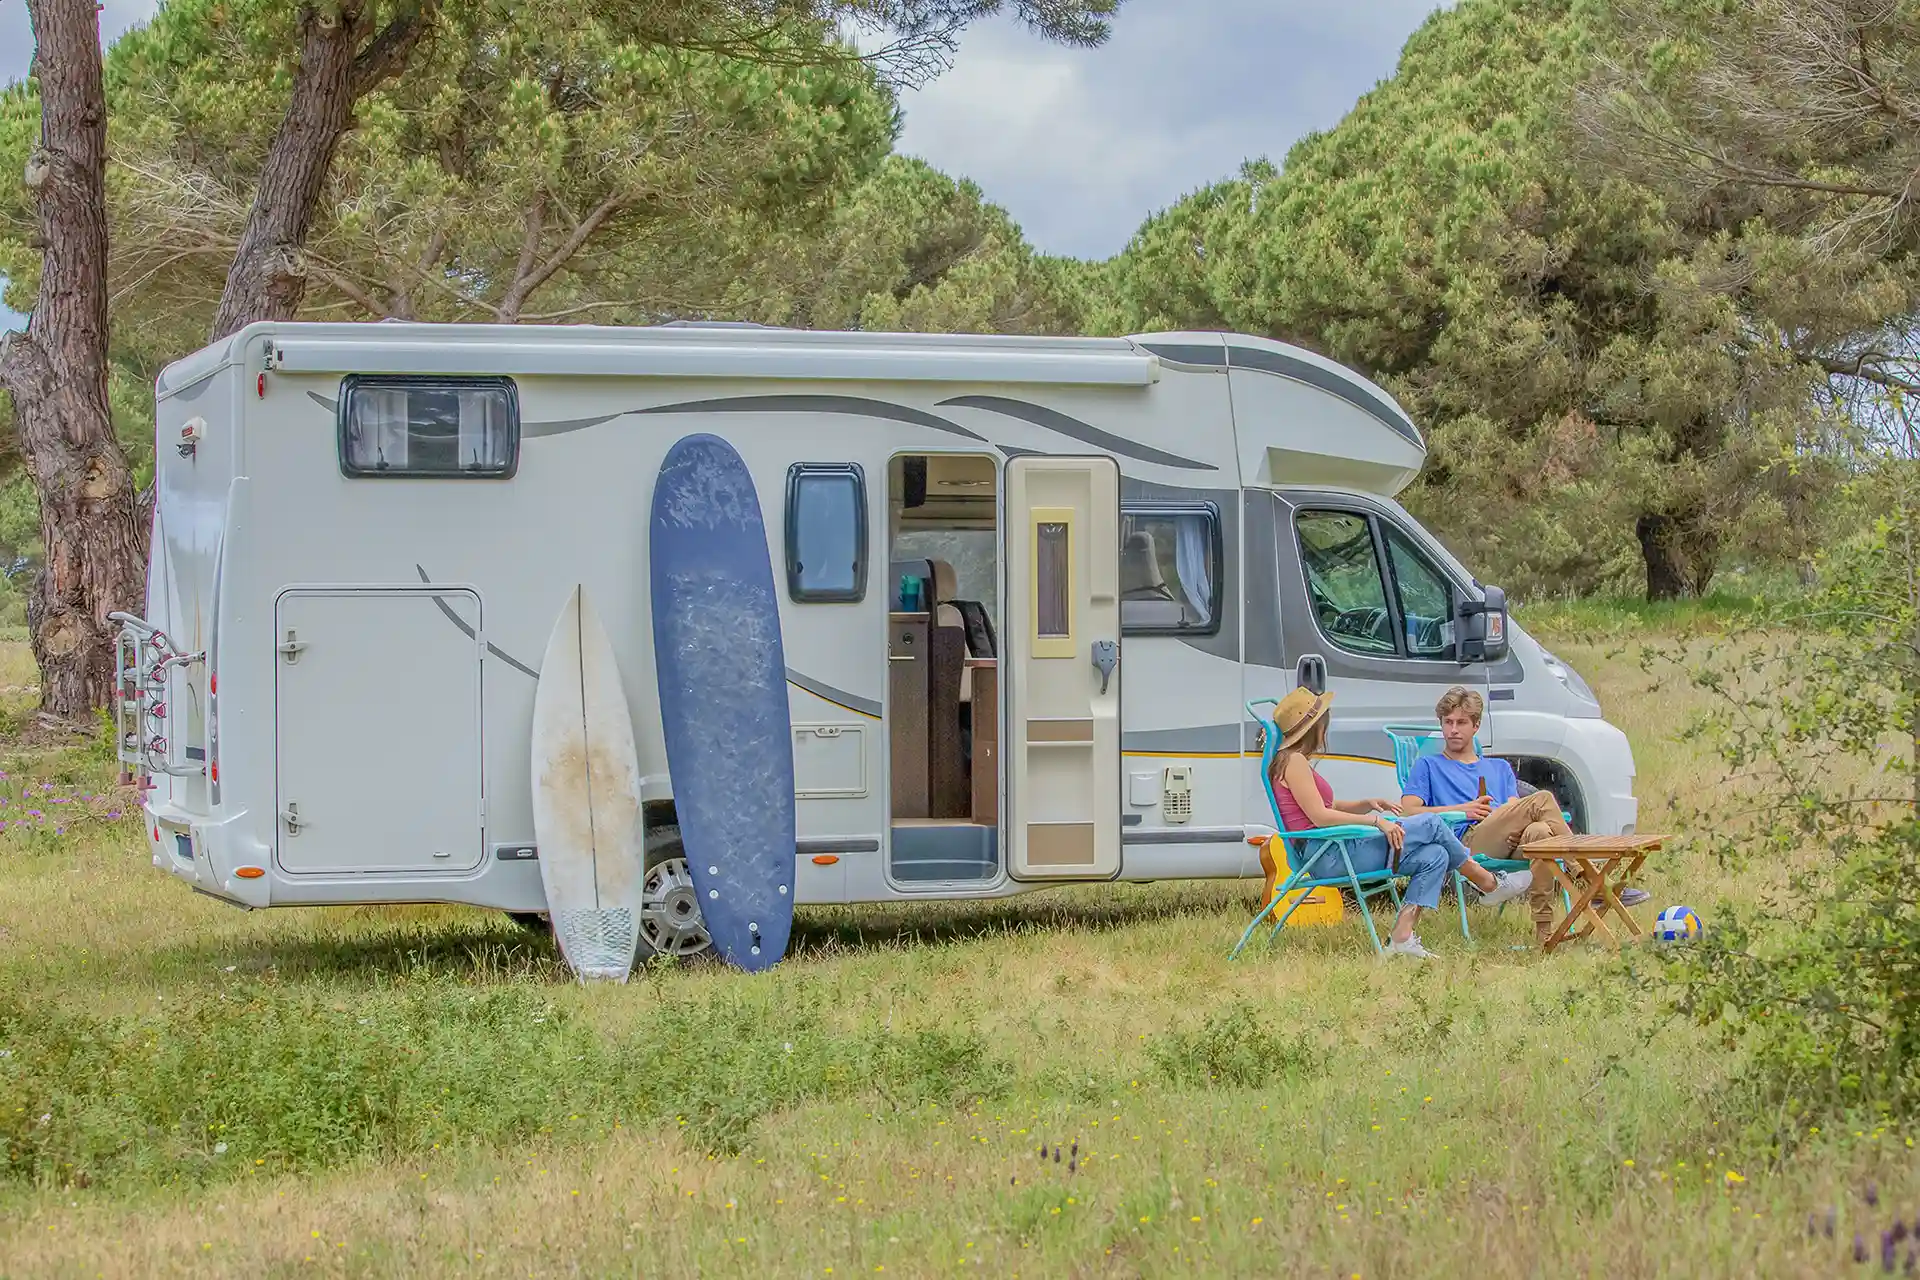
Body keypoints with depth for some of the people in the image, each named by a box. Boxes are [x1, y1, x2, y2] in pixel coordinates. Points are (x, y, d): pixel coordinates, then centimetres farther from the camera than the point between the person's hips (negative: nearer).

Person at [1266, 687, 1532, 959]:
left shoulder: (1297, 761, 23)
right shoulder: (1294, 761, -9)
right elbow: (1320, 816, -18)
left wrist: (1368, 804, 6)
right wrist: (1376, 820, -16)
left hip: (1328, 856, 11)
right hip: (1326, 856, -11)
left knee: (1434, 856, 1)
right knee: (1431, 824, -9)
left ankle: (1402, 936, -8)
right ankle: (1489, 884, 9)